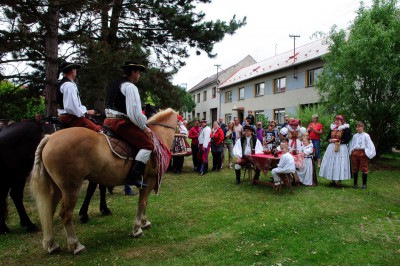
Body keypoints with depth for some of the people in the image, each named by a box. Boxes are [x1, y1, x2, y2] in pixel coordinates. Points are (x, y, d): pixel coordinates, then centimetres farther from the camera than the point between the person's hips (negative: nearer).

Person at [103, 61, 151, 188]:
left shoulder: (114, 85, 21)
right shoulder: (130, 86, -9)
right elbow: (135, 112, -19)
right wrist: (144, 127, -6)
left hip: (108, 121, 10)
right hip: (122, 123, -10)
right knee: (148, 144, -11)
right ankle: (134, 176, -22)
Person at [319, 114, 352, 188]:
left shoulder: (346, 129, -5)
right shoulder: (332, 128, 14)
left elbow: (347, 140, -11)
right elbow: (327, 138, 16)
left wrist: (338, 141, -13)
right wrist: (330, 140, -5)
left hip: (341, 149, -6)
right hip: (331, 148, 6)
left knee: (339, 164, -6)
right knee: (331, 163, 6)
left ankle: (339, 181, 2)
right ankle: (332, 181, 15)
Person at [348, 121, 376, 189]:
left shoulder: (366, 135, 0)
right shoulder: (355, 136, 12)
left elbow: (369, 145, -2)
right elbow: (351, 144, 17)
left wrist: (368, 153, -9)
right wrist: (351, 151, 8)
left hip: (363, 152, -4)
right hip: (355, 153, 4)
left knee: (364, 168, 0)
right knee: (355, 169, 8)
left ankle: (364, 184, 9)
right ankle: (355, 183, 16)